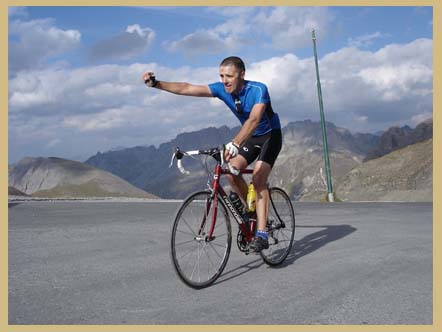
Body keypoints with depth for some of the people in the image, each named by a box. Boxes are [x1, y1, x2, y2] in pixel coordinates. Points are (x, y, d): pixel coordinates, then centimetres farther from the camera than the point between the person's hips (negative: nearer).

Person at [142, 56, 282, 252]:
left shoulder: (258, 89, -30)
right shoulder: (222, 89, -15)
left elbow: (254, 119, -46)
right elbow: (187, 89, -21)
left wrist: (235, 144, -61)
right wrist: (156, 83, -33)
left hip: (270, 135, -6)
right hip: (250, 136, 6)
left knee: (258, 177, -22)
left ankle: (261, 235, -24)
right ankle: (253, 211, 6)